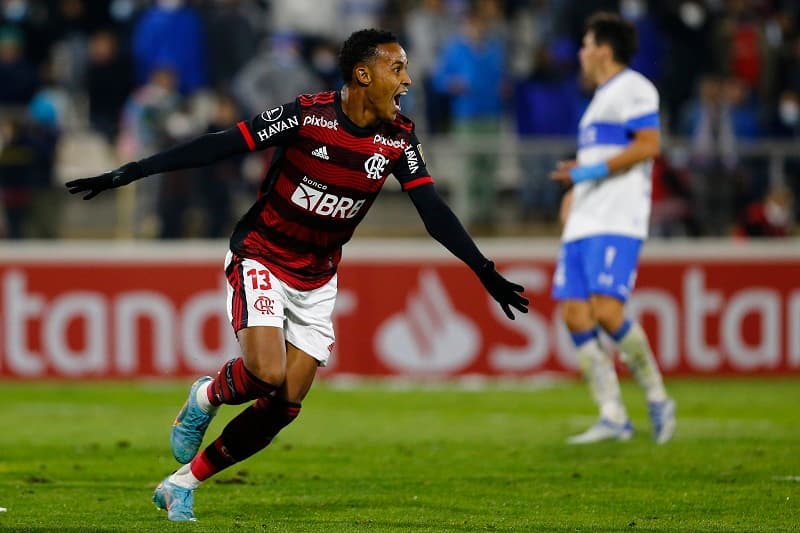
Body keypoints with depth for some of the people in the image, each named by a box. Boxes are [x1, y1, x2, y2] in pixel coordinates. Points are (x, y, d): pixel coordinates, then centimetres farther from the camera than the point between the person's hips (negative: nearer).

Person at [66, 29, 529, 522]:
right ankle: (206, 398, 8)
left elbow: (434, 211, -1)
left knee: (285, 404, -2)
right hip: (261, 260, -5)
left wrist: (485, 272, -8)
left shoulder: (398, 140, -6)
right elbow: (219, 146, -20)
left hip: (317, 282, 5)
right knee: (267, 374, -27)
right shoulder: (308, 115, -20)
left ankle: (183, 483, 11)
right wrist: (127, 173, -22)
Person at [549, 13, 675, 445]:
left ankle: (657, 398, -4)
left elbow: (648, 145, -16)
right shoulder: (601, 99, 25)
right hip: (583, 224, 10)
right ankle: (613, 418, -2)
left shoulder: (633, 89, -4)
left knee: (606, 311, -20)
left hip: (616, 223, -10)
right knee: (574, 315, -2)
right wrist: (574, 191, 20)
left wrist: (591, 171, -17)